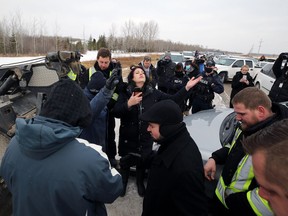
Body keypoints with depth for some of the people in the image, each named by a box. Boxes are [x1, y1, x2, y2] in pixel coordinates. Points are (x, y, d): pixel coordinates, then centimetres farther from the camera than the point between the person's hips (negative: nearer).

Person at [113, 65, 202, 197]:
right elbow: (116, 113, -15)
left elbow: (173, 100, -8)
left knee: (142, 161, 17)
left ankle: (140, 183, 47)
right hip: (128, 136, -1)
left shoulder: (153, 93, -4)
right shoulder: (125, 93, -8)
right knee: (125, 161, 16)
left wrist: (187, 88, -17)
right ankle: (123, 182, 47)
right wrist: (129, 104, -31)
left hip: (146, 136, 1)